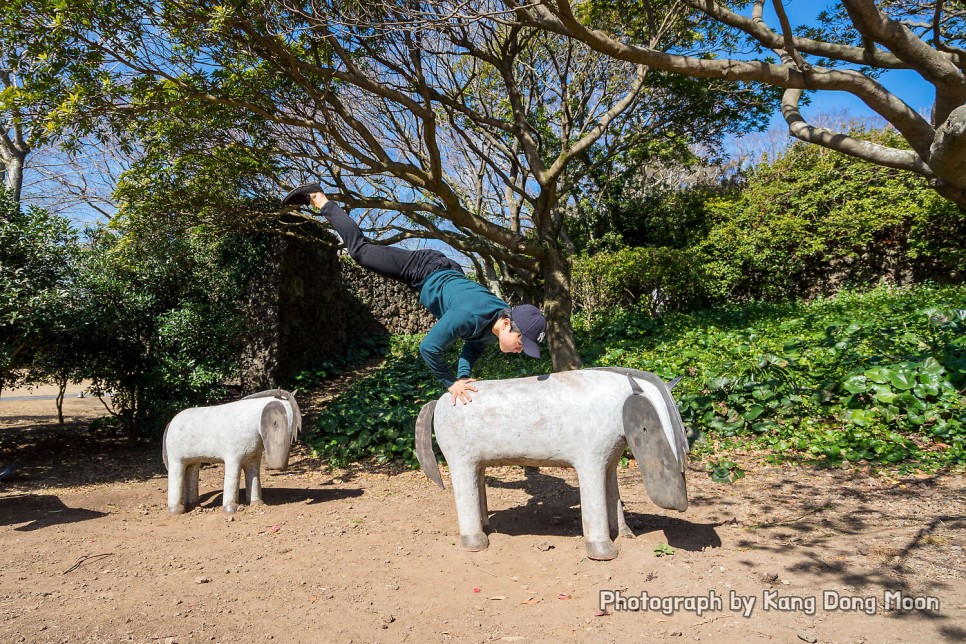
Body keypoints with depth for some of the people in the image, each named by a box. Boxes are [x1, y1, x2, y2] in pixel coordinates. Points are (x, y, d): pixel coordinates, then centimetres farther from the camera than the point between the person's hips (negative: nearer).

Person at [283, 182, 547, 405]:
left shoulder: (504, 321, -17)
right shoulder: (469, 317, -41)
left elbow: (475, 344, 1)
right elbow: (428, 347, -35)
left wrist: (463, 376, -12)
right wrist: (452, 384, -26)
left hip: (450, 273, 5)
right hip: (424, 270, -5)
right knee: (360, 249, 9)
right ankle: (318, 198, 22)